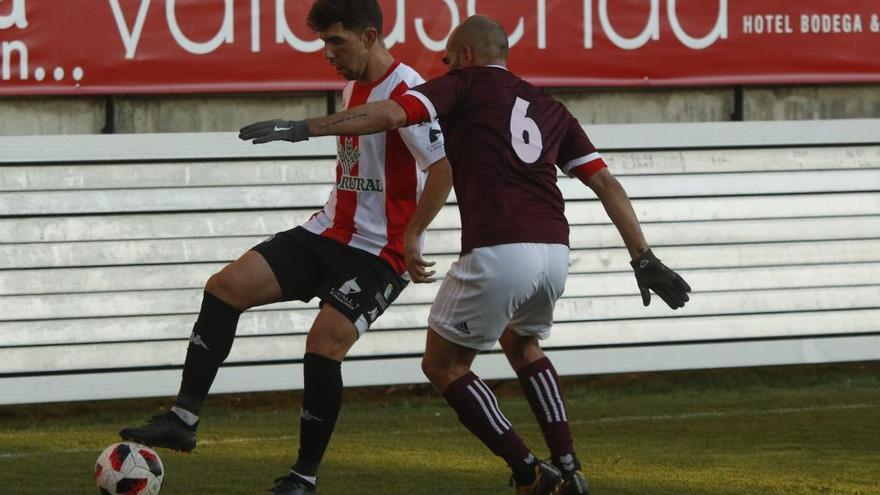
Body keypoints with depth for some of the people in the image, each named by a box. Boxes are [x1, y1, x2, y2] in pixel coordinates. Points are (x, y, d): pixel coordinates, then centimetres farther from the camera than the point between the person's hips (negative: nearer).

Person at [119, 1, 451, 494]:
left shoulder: (406, 92, -17)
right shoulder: (354, 85, 12)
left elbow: (445, 167, -23)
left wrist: (411, 237, -24)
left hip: (379, 252, -9)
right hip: (328, 232, 9)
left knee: (324, 343, -20)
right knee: (226, 285, -5)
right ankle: (184, 420, -5)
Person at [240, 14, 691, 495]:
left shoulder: (465, 83, 10)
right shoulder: (548, 108, 25)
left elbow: (390, 113, -6)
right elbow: (606, 184, 19)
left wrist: (302, 128, -4)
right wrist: (643, 258, 19)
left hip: (496, 253, -6)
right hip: (554, 252, 6)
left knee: (443, 365, 13)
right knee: (522, 344, 34)